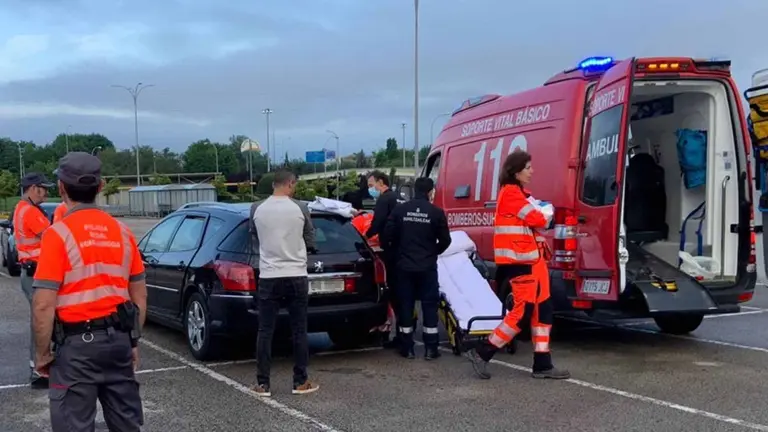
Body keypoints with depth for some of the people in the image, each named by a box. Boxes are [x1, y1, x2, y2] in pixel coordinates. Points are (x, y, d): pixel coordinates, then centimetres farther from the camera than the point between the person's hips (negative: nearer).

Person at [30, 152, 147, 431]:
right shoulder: (122, 232, 5)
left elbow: (44, 306, -15)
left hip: (77, 345, -5)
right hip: (119, 338, 6)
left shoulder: (58, 234, -12)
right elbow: (140, 296, 10)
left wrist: (42, 353, -4)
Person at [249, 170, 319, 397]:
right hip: (296, 276, -1)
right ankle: (301, 382, 13)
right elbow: (310, 242, 6)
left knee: (265, 331, 7)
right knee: (299, 331, 8)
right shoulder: (300, 208, -6)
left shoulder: (257, 209, -2)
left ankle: (262, 384, 9)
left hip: (268, 277, 1)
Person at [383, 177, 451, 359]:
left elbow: (388, 235, -2)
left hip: (404, 266, 2)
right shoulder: (436, 212, -5)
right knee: (430, 305, 6)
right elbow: (445, 240, -1)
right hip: (427, 267, -2)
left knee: (405, 305, 8)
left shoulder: (400, 209, -1)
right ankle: (430, 348, 7)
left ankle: (407, 348, 12)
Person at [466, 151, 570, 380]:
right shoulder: (510, 193, -13)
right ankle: (482, 353, -2)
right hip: (519, 261, -10)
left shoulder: (520, 193, 20)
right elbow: (538, 219, -16)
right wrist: (548, 213, 4)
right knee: (523, 311, -10)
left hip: (532, 259, 10)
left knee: (542, 309, 9)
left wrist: (542, 215, -4)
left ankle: (543, 365, 13)